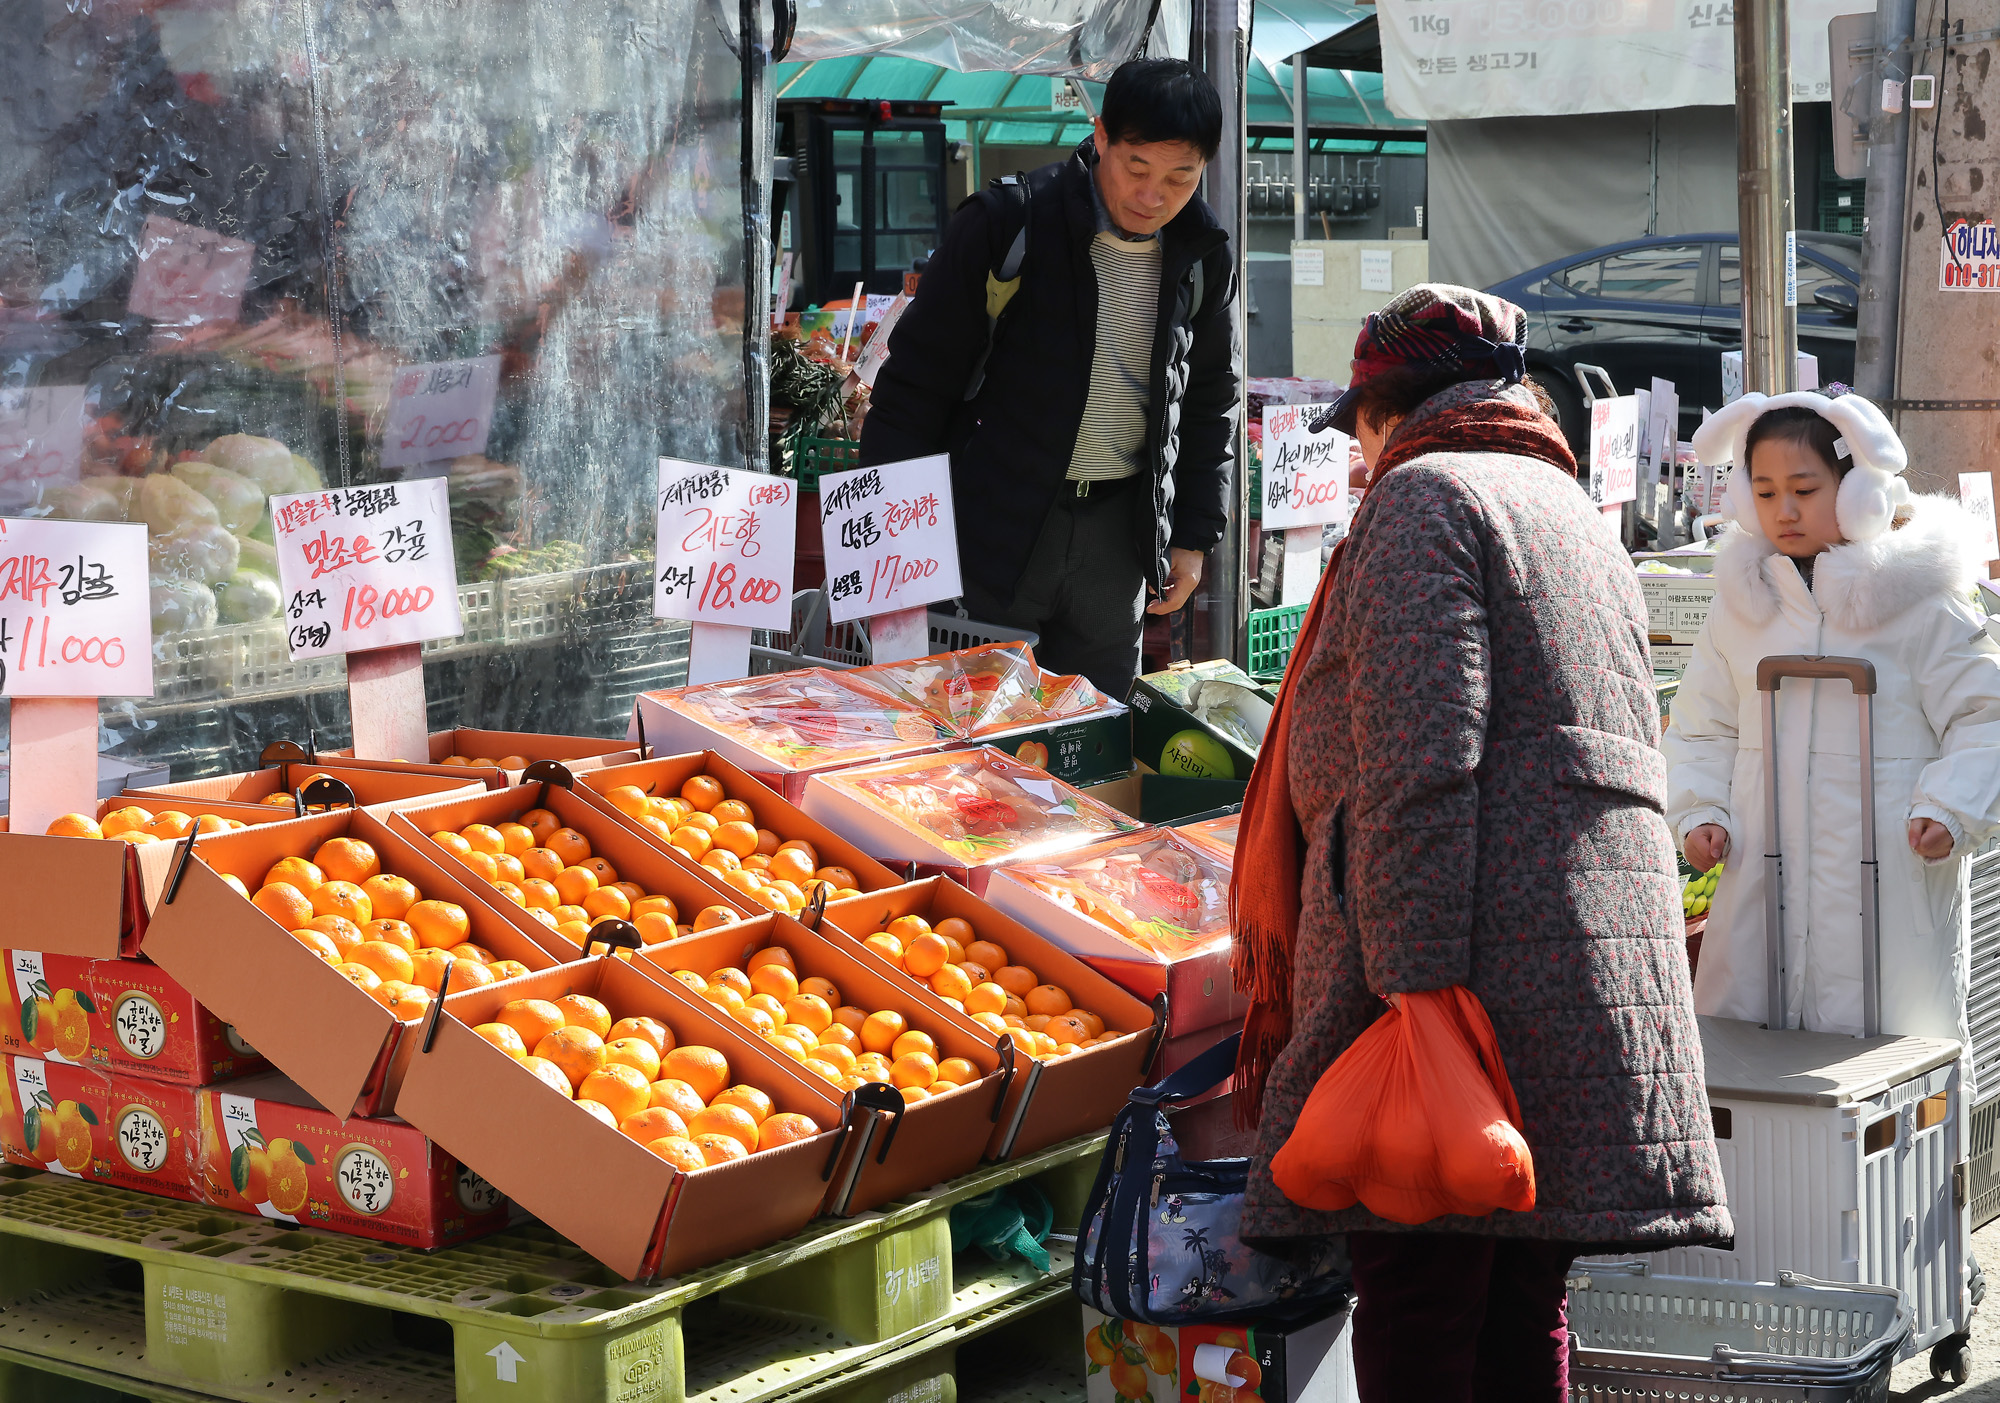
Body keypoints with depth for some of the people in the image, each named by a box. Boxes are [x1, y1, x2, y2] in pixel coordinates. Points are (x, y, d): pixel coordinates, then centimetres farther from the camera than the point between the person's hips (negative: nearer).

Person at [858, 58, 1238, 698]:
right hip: (995, 523, -4)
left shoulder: (1205, 260, 3)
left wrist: (1193, 533, 11)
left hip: (1119, 534, 4)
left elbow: (1210, 400, 16)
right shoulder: (1007, 225, -11)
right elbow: (917, 377, -7)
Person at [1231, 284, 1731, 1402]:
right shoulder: (1581, 517, 27)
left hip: (1482, 972, -9)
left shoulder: (1425, 494, -2)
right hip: (1604, 974, 9)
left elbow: (1419, 759, -16)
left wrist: (1414, 980, -21)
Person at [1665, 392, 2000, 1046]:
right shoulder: (1740, 601, 10)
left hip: (1890, 883, -4)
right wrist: (1699, 813, 1)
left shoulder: (1918, 603, -4)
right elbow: (1704, 727, 17)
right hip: (1762, 878, 4)